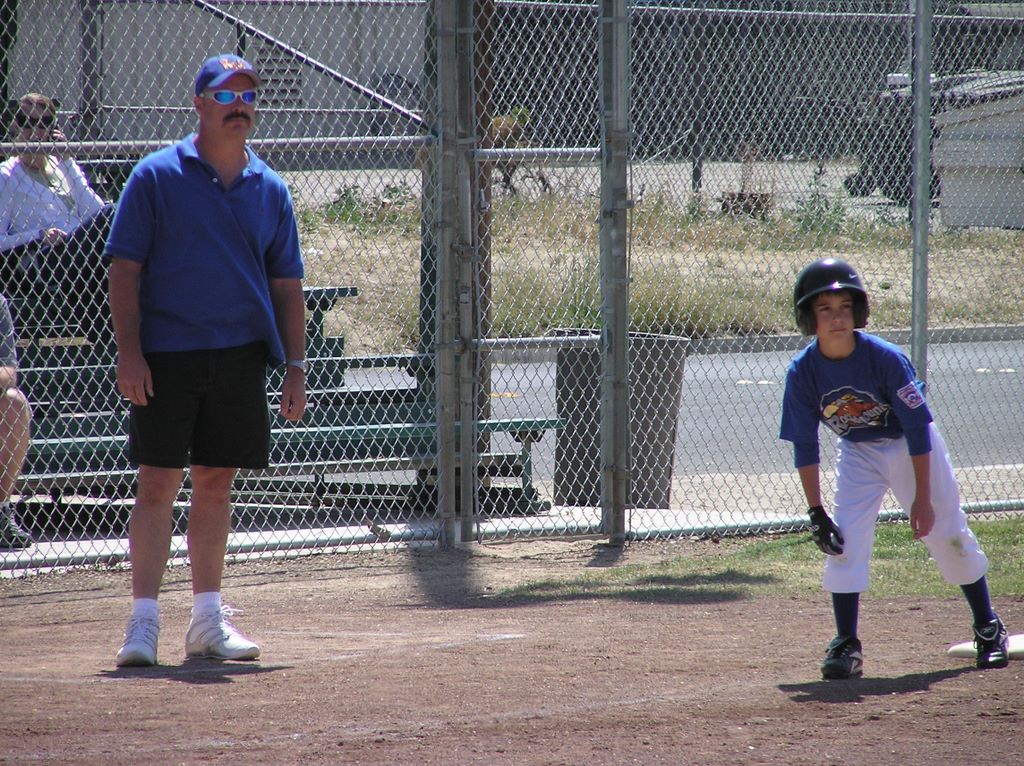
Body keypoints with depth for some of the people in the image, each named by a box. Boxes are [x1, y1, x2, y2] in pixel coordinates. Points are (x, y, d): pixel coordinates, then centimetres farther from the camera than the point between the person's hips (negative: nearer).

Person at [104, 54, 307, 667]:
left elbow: (287, 286, 14)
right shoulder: (156, 177, -1)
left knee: (217, 484, 8)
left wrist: (296, 365, 6)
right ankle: (144, 619, -4)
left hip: (240, 358, 4)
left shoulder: (270, 189, 11)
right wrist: (129, 352, -13)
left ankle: (208, 618, 15)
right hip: (166, 357, -4)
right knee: (158, 484, -6)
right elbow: (124, 269, -3)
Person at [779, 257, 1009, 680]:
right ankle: (846, 645, -8)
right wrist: (816, 513, -13)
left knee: (948, 534, 5)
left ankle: (988, 628, 23)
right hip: (857, 452, 2)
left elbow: (918, 427, -23)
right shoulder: (803, 372, -20)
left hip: (911, 447, -2)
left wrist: (923, 498, -22)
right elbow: (804, 446, -11)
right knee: (843, 540, -14)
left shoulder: (885, 358, -29)